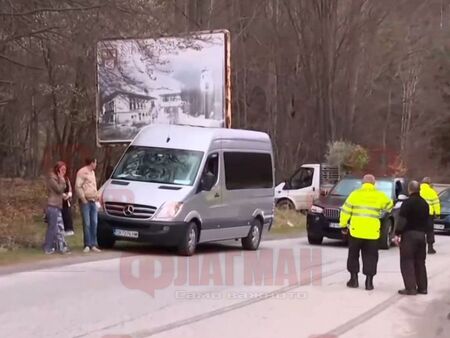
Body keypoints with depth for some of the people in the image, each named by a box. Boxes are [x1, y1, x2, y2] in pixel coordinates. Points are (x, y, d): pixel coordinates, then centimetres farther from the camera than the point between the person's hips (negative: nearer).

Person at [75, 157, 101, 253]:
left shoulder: (92, 172, 19)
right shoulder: (82, 172, -8)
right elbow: (77, 186, -14)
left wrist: (97, 195, 14)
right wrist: (83, 198, -16)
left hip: (93, 201, 8)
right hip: (85, 201, -8)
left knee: (94, 223, 5)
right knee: (87, 224, -7)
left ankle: (93, 245, 8)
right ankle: (87, 245, -3)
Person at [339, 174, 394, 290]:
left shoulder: (355, 194, 0)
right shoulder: (380, 196, 3)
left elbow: (346, 211, 1)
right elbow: (389, 206, 20)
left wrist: (343, 225, 12)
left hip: (356, 231, 0)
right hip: (372, 232, 0)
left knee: (353, 255, 15)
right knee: (370, 257, 8)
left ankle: (354, 279, 15)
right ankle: (369, 281, 3)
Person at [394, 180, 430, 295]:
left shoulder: (407, 203, -12)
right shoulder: (424, 204, 12)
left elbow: (402, 221, -18)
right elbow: (427, 221, 17)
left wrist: (398, 234, -14)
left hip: (409, 234, -7)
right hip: (421, 234, 7)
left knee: (407, 262, -5)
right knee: (420, 262, 14)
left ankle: (410, 288, -10)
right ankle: (422, 287, 15)